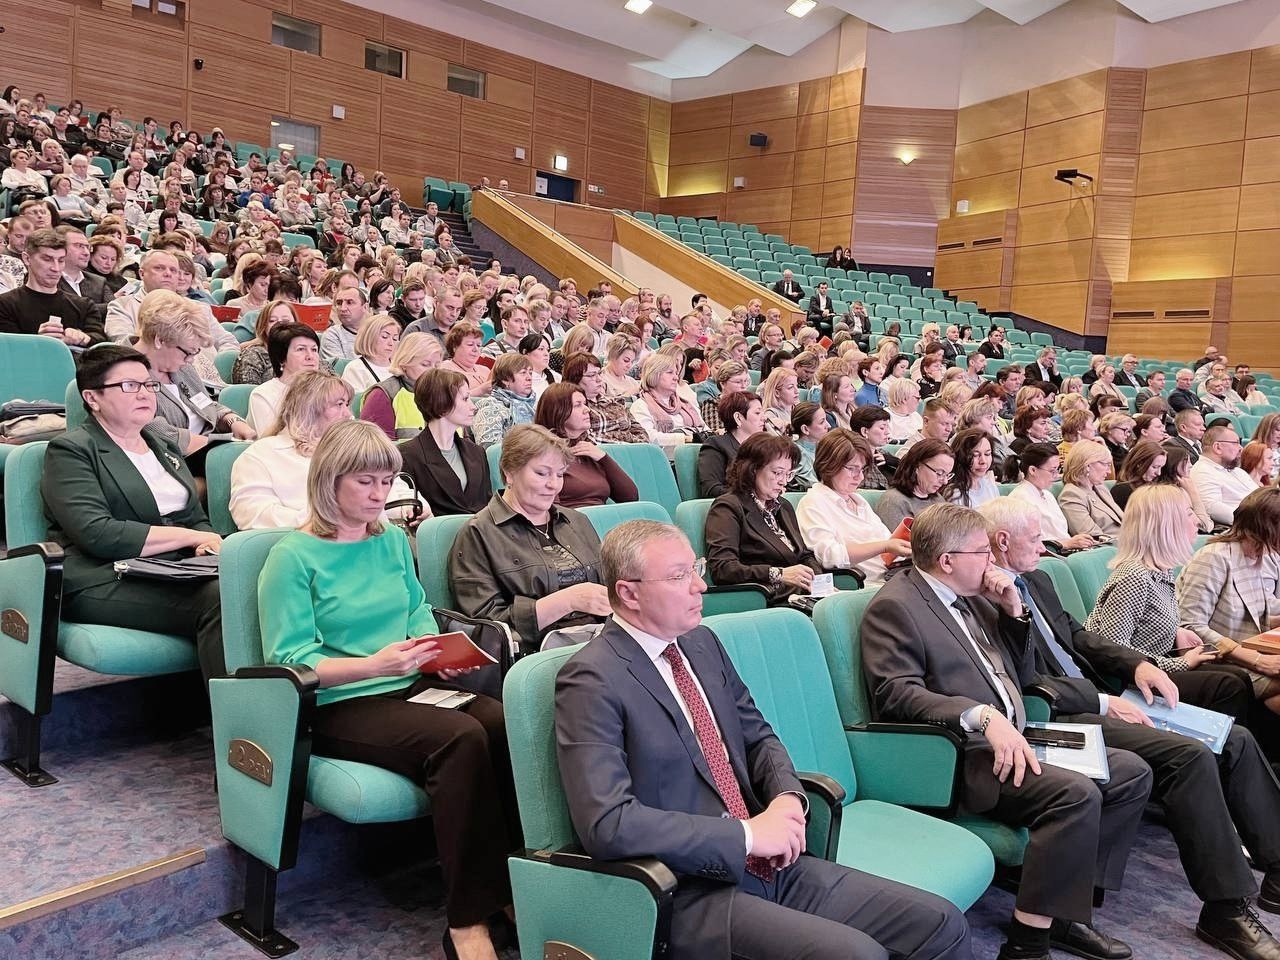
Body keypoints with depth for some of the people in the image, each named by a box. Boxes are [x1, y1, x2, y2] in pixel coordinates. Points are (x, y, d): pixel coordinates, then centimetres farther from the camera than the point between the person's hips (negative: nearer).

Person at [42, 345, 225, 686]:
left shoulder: (164, 442, 24)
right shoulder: (71, 450, 2)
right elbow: (98, 534, -12)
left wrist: (207, 545, -2)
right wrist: (190, 537, -10)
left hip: (177, 571, 6)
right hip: (104, 582, -6)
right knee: (220, 597, -35)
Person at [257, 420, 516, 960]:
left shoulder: (393, 540, 13)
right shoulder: (293, 557, -5)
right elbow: (292, 662, -10)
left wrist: (442, 653, 1)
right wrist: (373, 665, -24)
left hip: (413, 687, 6)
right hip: (339, 705, -5)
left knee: (505, 725, -25)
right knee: (461, 737, -32)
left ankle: (516, 887, -15)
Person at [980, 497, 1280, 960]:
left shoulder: (1036, 581, 16)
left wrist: (1137, 663, 4)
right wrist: (1101, 701, -18)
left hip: (1095, 698, 10)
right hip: (1060, 717, -10)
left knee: (1235, 740, 3)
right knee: (1192, 756, -24)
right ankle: (1227, 909, -13)